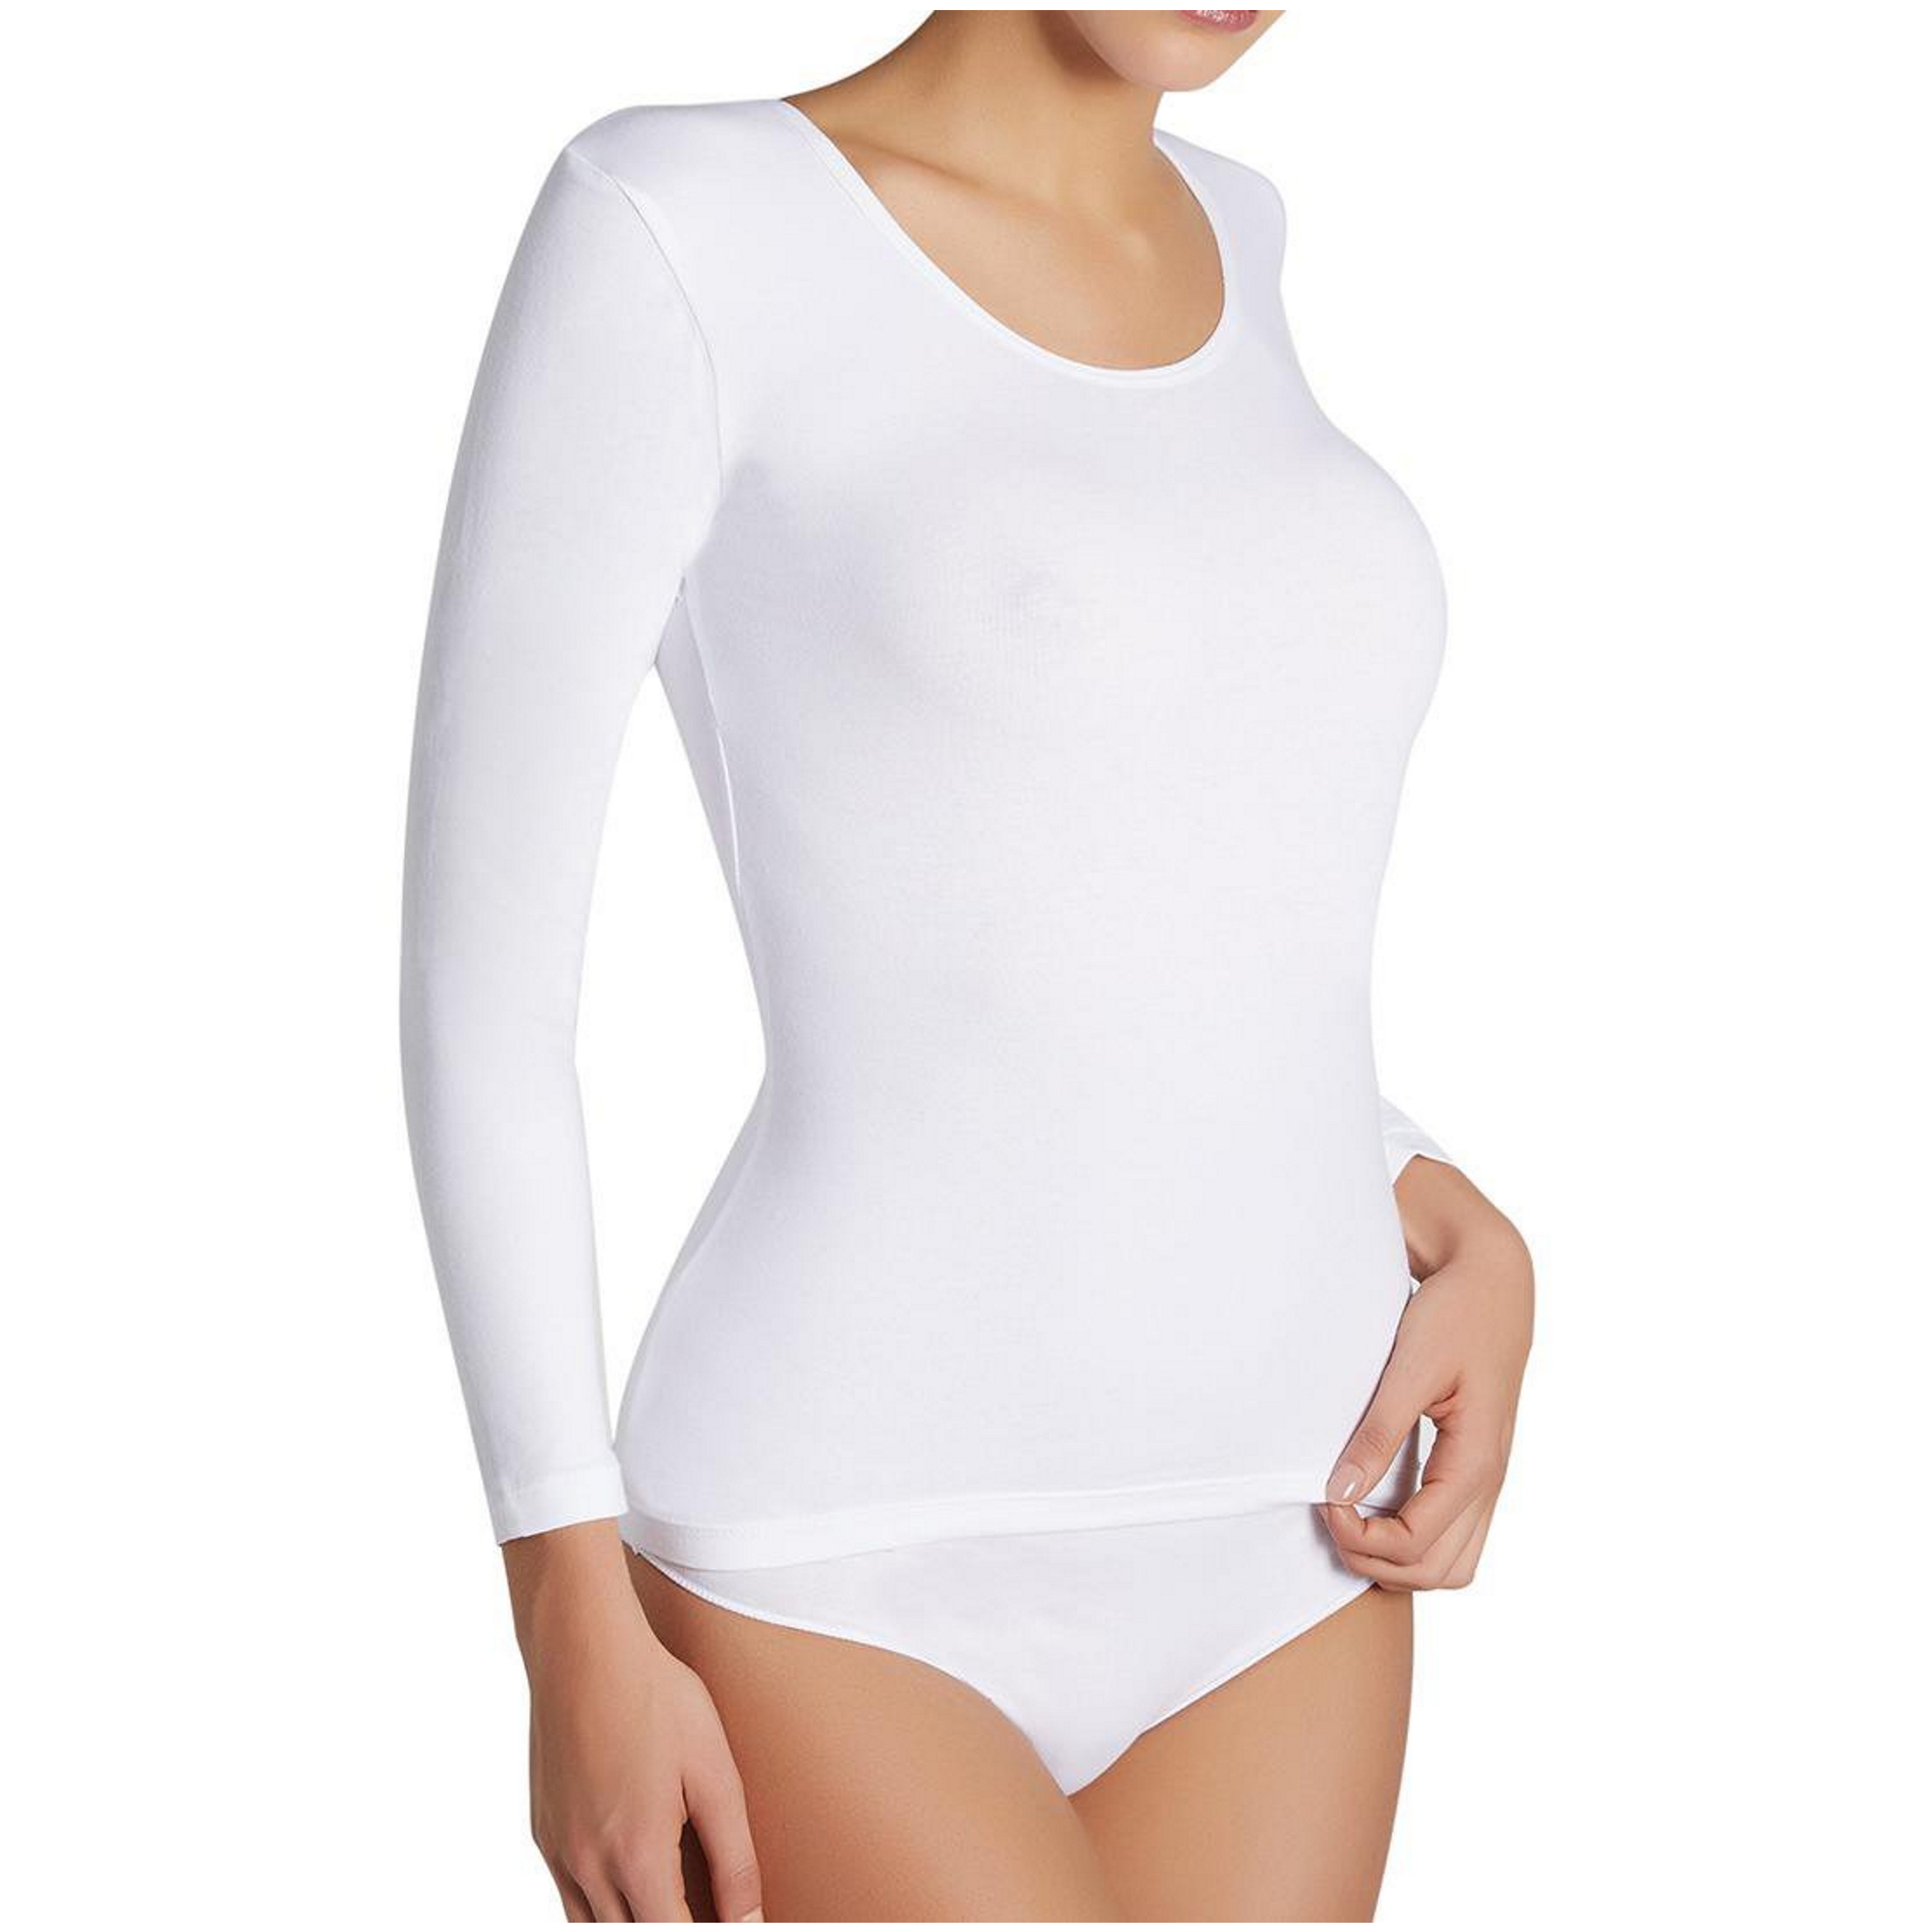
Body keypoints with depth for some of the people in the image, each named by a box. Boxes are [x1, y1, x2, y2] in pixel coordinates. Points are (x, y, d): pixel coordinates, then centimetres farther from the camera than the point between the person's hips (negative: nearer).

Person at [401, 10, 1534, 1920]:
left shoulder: (1224, 233, 10)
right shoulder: (668, 224, -11)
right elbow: (475, 943, -10)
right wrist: (575, 1635, -10)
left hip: (1262, 1549, 7)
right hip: (840, 1577, -6)